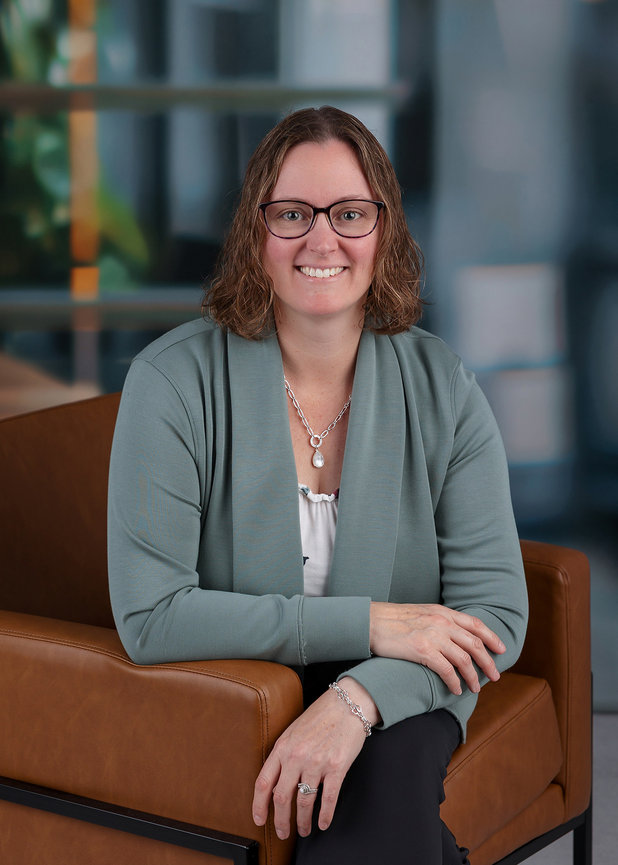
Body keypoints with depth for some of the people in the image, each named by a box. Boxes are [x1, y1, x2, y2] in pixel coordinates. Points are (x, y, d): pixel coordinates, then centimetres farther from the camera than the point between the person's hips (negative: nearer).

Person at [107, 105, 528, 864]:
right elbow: (149, 618, -15)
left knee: (384, 768, -30)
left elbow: (496, 610, -6)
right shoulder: (173, 381, -10)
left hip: (393, 707, 2)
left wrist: (355, 701, -25)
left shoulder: (441, 388, -3)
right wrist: (368, 625, -18)